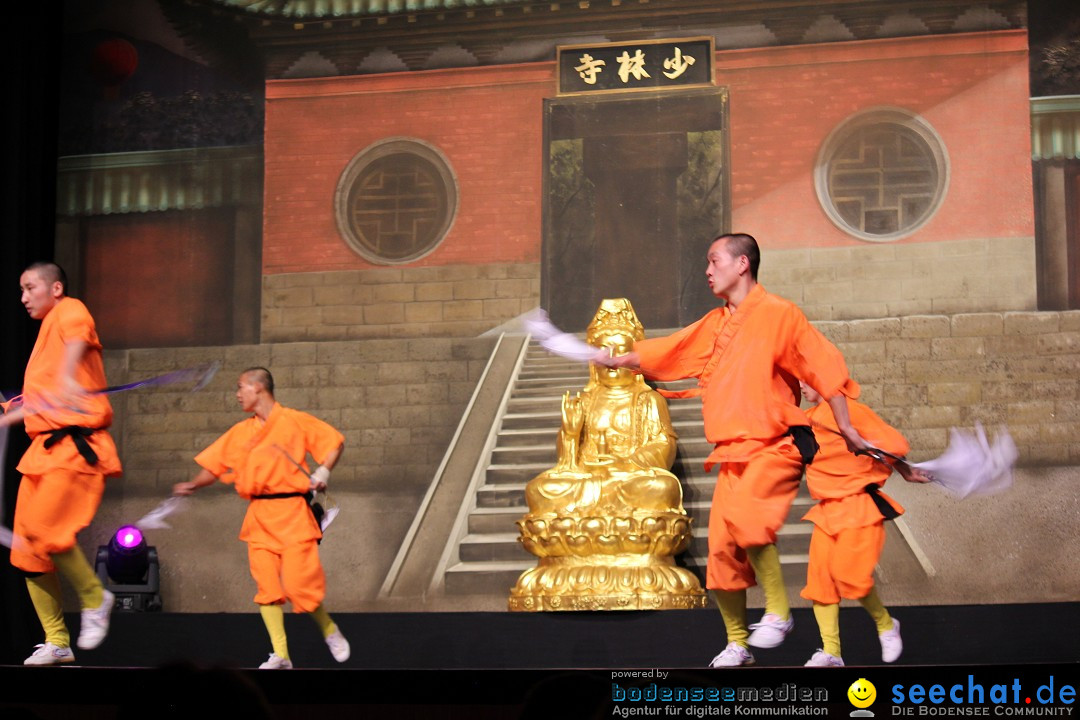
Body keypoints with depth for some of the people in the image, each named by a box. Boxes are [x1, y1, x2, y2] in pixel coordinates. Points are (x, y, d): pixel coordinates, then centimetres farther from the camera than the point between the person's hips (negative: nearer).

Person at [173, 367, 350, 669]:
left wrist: (322, 471, -10)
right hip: (259, 517, 5)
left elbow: (335, 442, 4)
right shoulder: (241, 432, 12)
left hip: (292, 514, -5)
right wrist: (192, 485, -1)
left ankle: (329, 629, 16)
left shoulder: (295, 421, -1)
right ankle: (280, 655, 3)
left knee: (298, 585, -10)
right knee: (266, 586, -2)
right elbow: (216, 465, 15)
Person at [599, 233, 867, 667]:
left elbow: (824, 363, -5)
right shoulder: (714, 326, 16)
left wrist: (845, 427, -6)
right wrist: (617, 360, 12)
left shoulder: (778, 314, -4)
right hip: (733, 453, 7)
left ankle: (778, 611, -17)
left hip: (776, 447, -7)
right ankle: (737, 645, 17)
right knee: (722, 549, 4)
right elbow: (665, 353, 22)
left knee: (744, 516, -32)